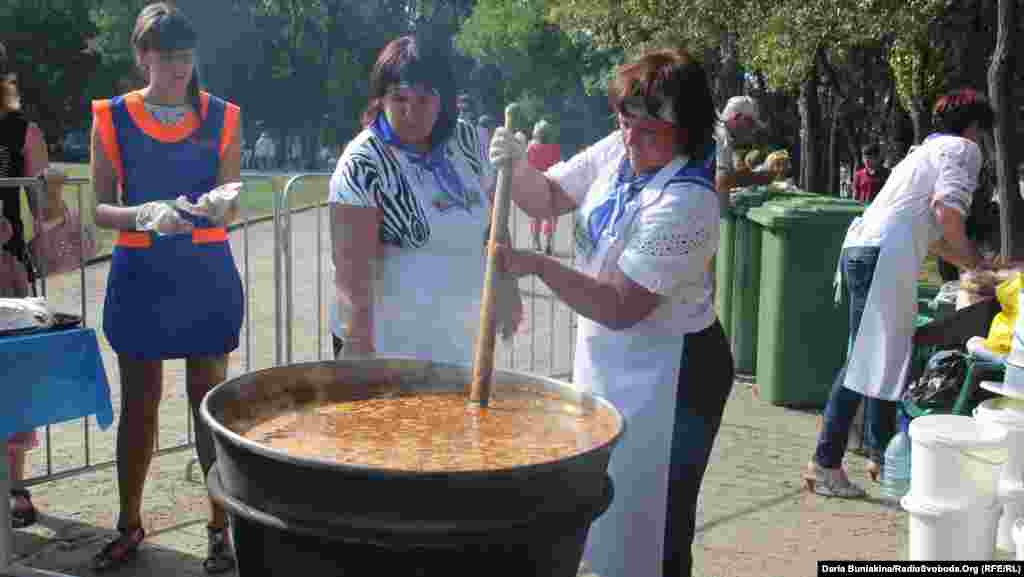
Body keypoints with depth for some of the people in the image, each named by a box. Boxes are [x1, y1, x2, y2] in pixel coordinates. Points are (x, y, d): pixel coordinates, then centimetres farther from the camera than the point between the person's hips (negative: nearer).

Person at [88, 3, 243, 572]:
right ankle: (129, 524, 25)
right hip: (140, 274, 0)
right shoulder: (113, 117, 0)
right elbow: (100, 208, -2)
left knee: (210, 398, 4)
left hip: (207, 274, 0)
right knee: (139, 402, 9)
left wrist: (220, 205, -22)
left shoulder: (221, 117, 2)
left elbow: (230, 209, 1)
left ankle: (221, 525, 16)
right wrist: (145, 214, -22)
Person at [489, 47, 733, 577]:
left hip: (663, 374, -8)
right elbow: (546, 198, 8)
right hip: (605, 356, 8)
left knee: (651, 520, 5)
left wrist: (538, 266, -27)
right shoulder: (617, 152, -3)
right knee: (607, 504, 22)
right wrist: (517, 166, -12)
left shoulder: (685, 204, -27)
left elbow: (619, 308, -26)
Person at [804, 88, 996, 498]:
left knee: (887, 357, 16)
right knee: (866, 360, -8)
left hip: (861, 248, 10)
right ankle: (825, 464, -7)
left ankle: (881, 454, 23)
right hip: (883, 254, -10)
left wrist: (977, 264, 35)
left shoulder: (929, 150, 31)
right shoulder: (964, 149, 4)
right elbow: (947, 206, -15)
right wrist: (971, 257, 0)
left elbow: (931, 232, 32)